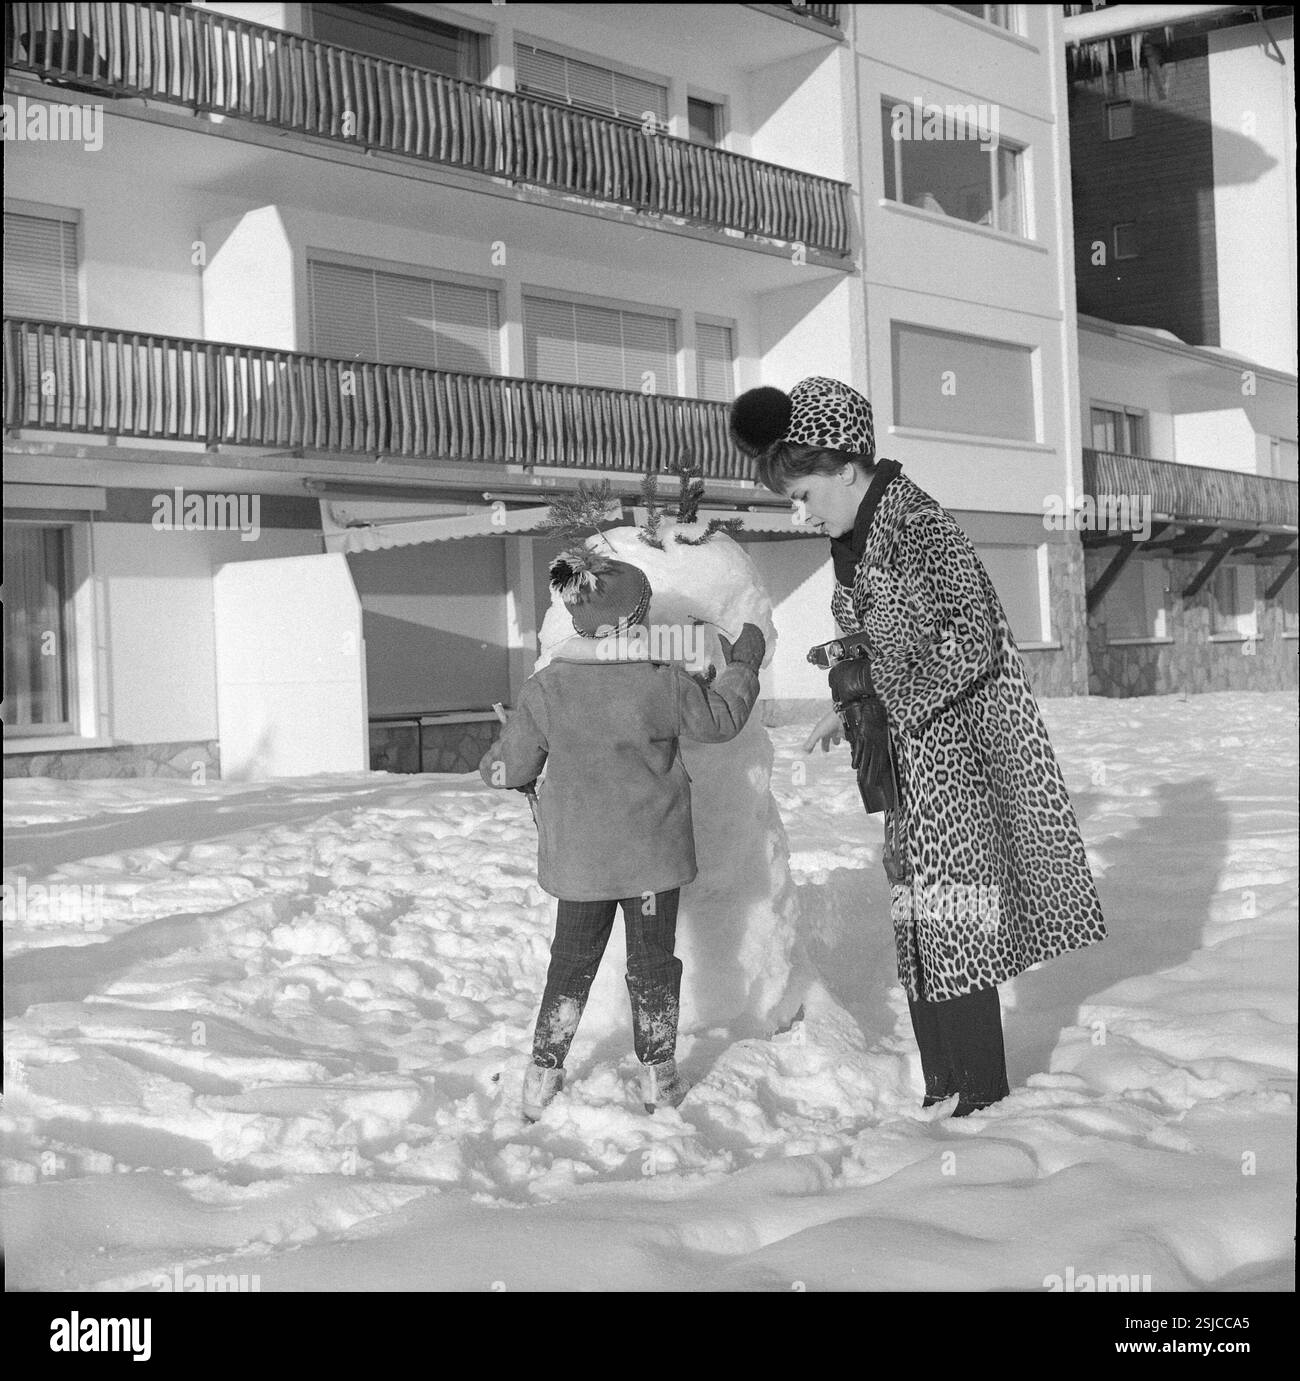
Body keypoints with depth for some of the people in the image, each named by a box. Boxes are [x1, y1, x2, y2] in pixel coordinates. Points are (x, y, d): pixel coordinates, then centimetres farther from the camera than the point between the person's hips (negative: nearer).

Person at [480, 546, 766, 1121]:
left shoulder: (546, 688, -10)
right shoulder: (661, 682, -16)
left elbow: (509, 768, -4)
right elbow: (719, 719, 0)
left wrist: (494, 765, 21)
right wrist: (742, 667, 17)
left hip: (578, 858, 2)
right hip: (651, 854, -2)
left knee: (571, 964, 17)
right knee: (652, 961, 14)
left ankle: (543, 1076, 17)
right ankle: (658, 1078, 23)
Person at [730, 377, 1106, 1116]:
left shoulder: (922, 529, -17)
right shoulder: (859, 543, 10)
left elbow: (971, 644, -22)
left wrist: (875, 690, -18)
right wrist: (851, 711, 5)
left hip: (956, 748, -9)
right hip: (912, 757, 9)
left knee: (952, 916, -4)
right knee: (922, 921, 10)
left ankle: (976, 1088, 7)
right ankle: (945, 1081, 19)